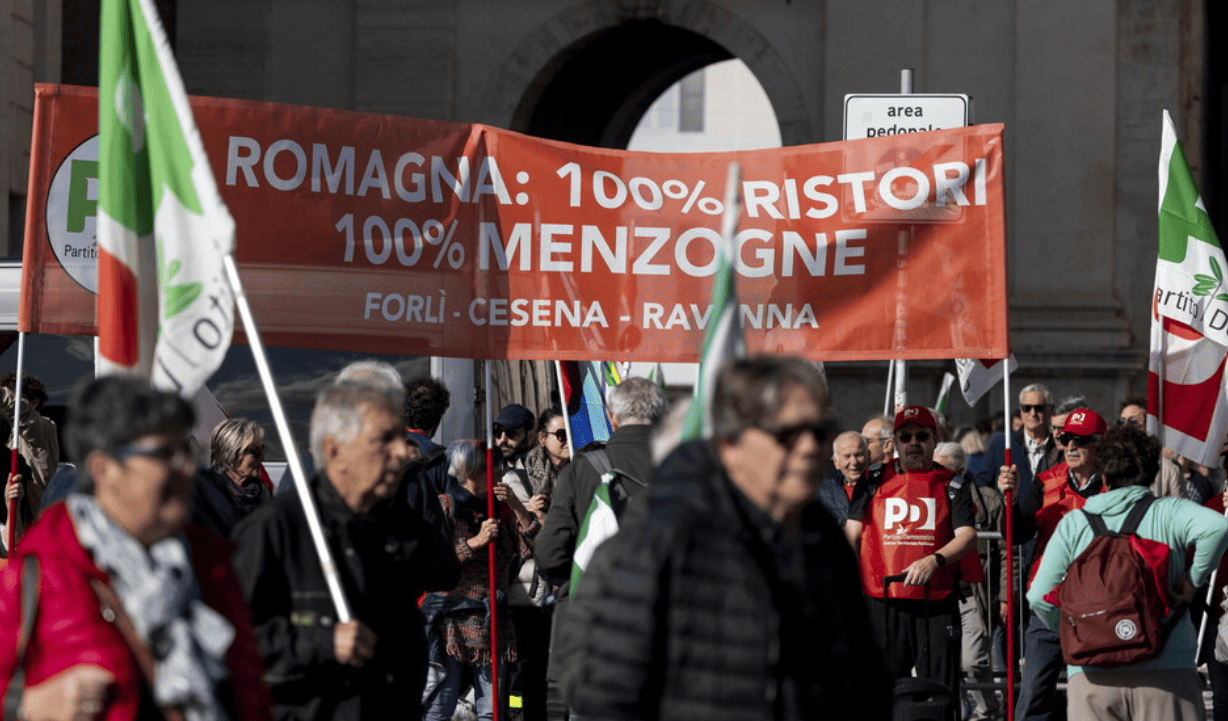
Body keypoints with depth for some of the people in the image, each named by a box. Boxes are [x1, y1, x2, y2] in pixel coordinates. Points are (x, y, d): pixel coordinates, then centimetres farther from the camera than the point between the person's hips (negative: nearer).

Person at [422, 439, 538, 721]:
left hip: (492, 622, 5)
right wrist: (475, 542, -15)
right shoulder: (445, 505, 0)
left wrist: (516, 506, -6)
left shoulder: (501, 508, 14)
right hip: (451, 620, -5)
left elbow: (532, 547, 3)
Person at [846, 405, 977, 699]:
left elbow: (967, 535, 0)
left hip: (936, 605, -1)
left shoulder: (952, 485, 10)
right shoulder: (875, 483, 13)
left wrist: (934, 560, -19)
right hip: (882, 602, 1)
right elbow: (852, 534, 12)